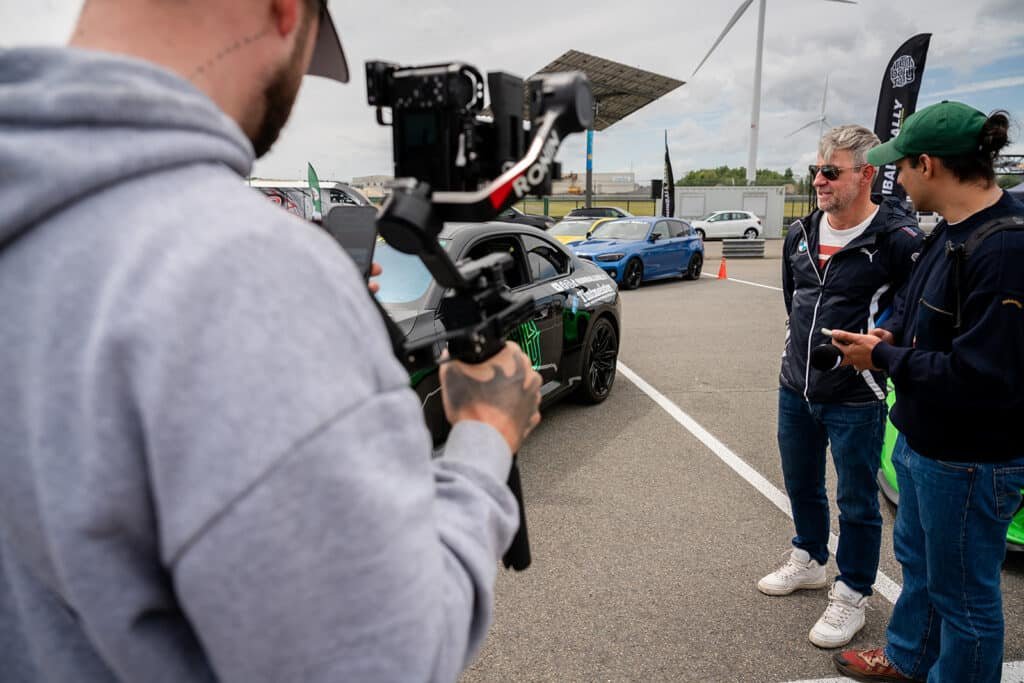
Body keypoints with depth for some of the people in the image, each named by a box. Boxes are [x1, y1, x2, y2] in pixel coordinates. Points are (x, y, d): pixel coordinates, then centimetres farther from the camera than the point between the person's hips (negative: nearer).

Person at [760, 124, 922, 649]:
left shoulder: (897, 240, -17)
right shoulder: (801, 234, 4)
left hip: (855, 400, -6)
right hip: (795, 389, 6)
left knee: (856, 502, 10)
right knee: (801, 486, 21)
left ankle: (851, 595, 29)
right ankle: (809, 562, 44)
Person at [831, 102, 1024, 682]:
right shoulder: (953, 230, 3)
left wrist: (883, 358, -20)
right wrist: (891, 333, -2)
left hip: (970, 460, -10)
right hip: (925, 441, 10)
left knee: (963, 592, 12)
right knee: (918, 559, 28)